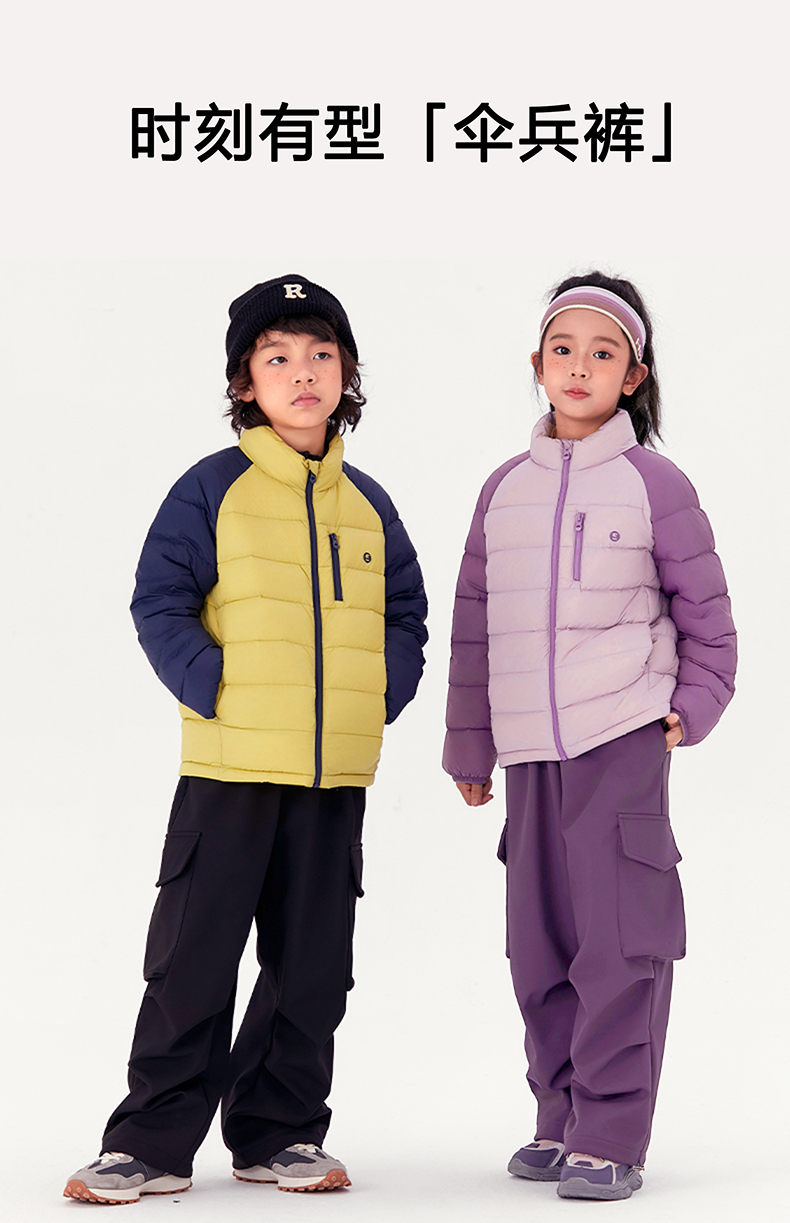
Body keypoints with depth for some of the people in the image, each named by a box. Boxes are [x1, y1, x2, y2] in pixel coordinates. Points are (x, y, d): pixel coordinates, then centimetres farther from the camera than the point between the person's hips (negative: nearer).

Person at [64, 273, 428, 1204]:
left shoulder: (367, 505, 11)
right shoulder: (214, 489, -2)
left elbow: (406, 613, 17)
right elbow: (159, 602, -5)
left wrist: (383, 693, 2)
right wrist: (213, 689, -15)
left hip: (337, 774, 4)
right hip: (230, 766, -4)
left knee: (312, 966, 9)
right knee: (193, 960, -1)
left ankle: (279, 1132, 22)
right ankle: (153, 1143, 8)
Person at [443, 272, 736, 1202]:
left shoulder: (654, 484, 0)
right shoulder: (504, 489, 10)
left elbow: (705, 612, 6)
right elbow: (473, 629, 14)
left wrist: (693, 708, -4)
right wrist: (468, 749, 15)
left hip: (623, 741, -4)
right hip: (530, 750, 4)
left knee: (617, 941, -8)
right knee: (541, 945, 9)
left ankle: (611, 1138, -2)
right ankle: (560, 1121, 21)